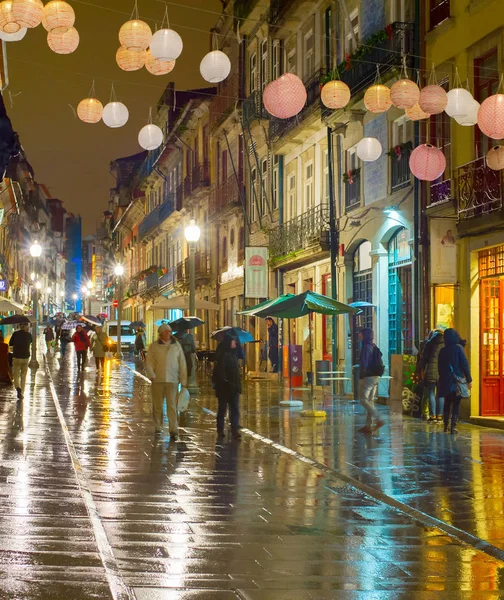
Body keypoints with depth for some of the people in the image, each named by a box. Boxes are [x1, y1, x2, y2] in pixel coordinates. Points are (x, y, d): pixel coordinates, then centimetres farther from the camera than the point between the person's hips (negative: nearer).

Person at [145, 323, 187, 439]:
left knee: (172, 405, -9)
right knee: (157, 405, 9)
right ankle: (158, 427, 23)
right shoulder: (154, 346, 5)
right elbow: (149, 362, 3)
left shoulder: (177, 346, 6)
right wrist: (152, 375, -12)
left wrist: (183, 380, 5)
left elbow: (182, 364, 8)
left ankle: (174, 430, -12)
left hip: (172, 380, -1)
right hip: (158, 380, 1)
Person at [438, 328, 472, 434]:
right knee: (456, 404, 1)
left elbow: (440, 366, 10)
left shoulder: (442, 350, 5)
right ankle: (453, 426, -6)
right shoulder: (458, 348, -8)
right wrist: (469, 379, -6)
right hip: (457, 380, -4)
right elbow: (464, 364, -10)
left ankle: (446, 426, 18)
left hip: (446, 381, 4)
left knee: (447, 403, 16)